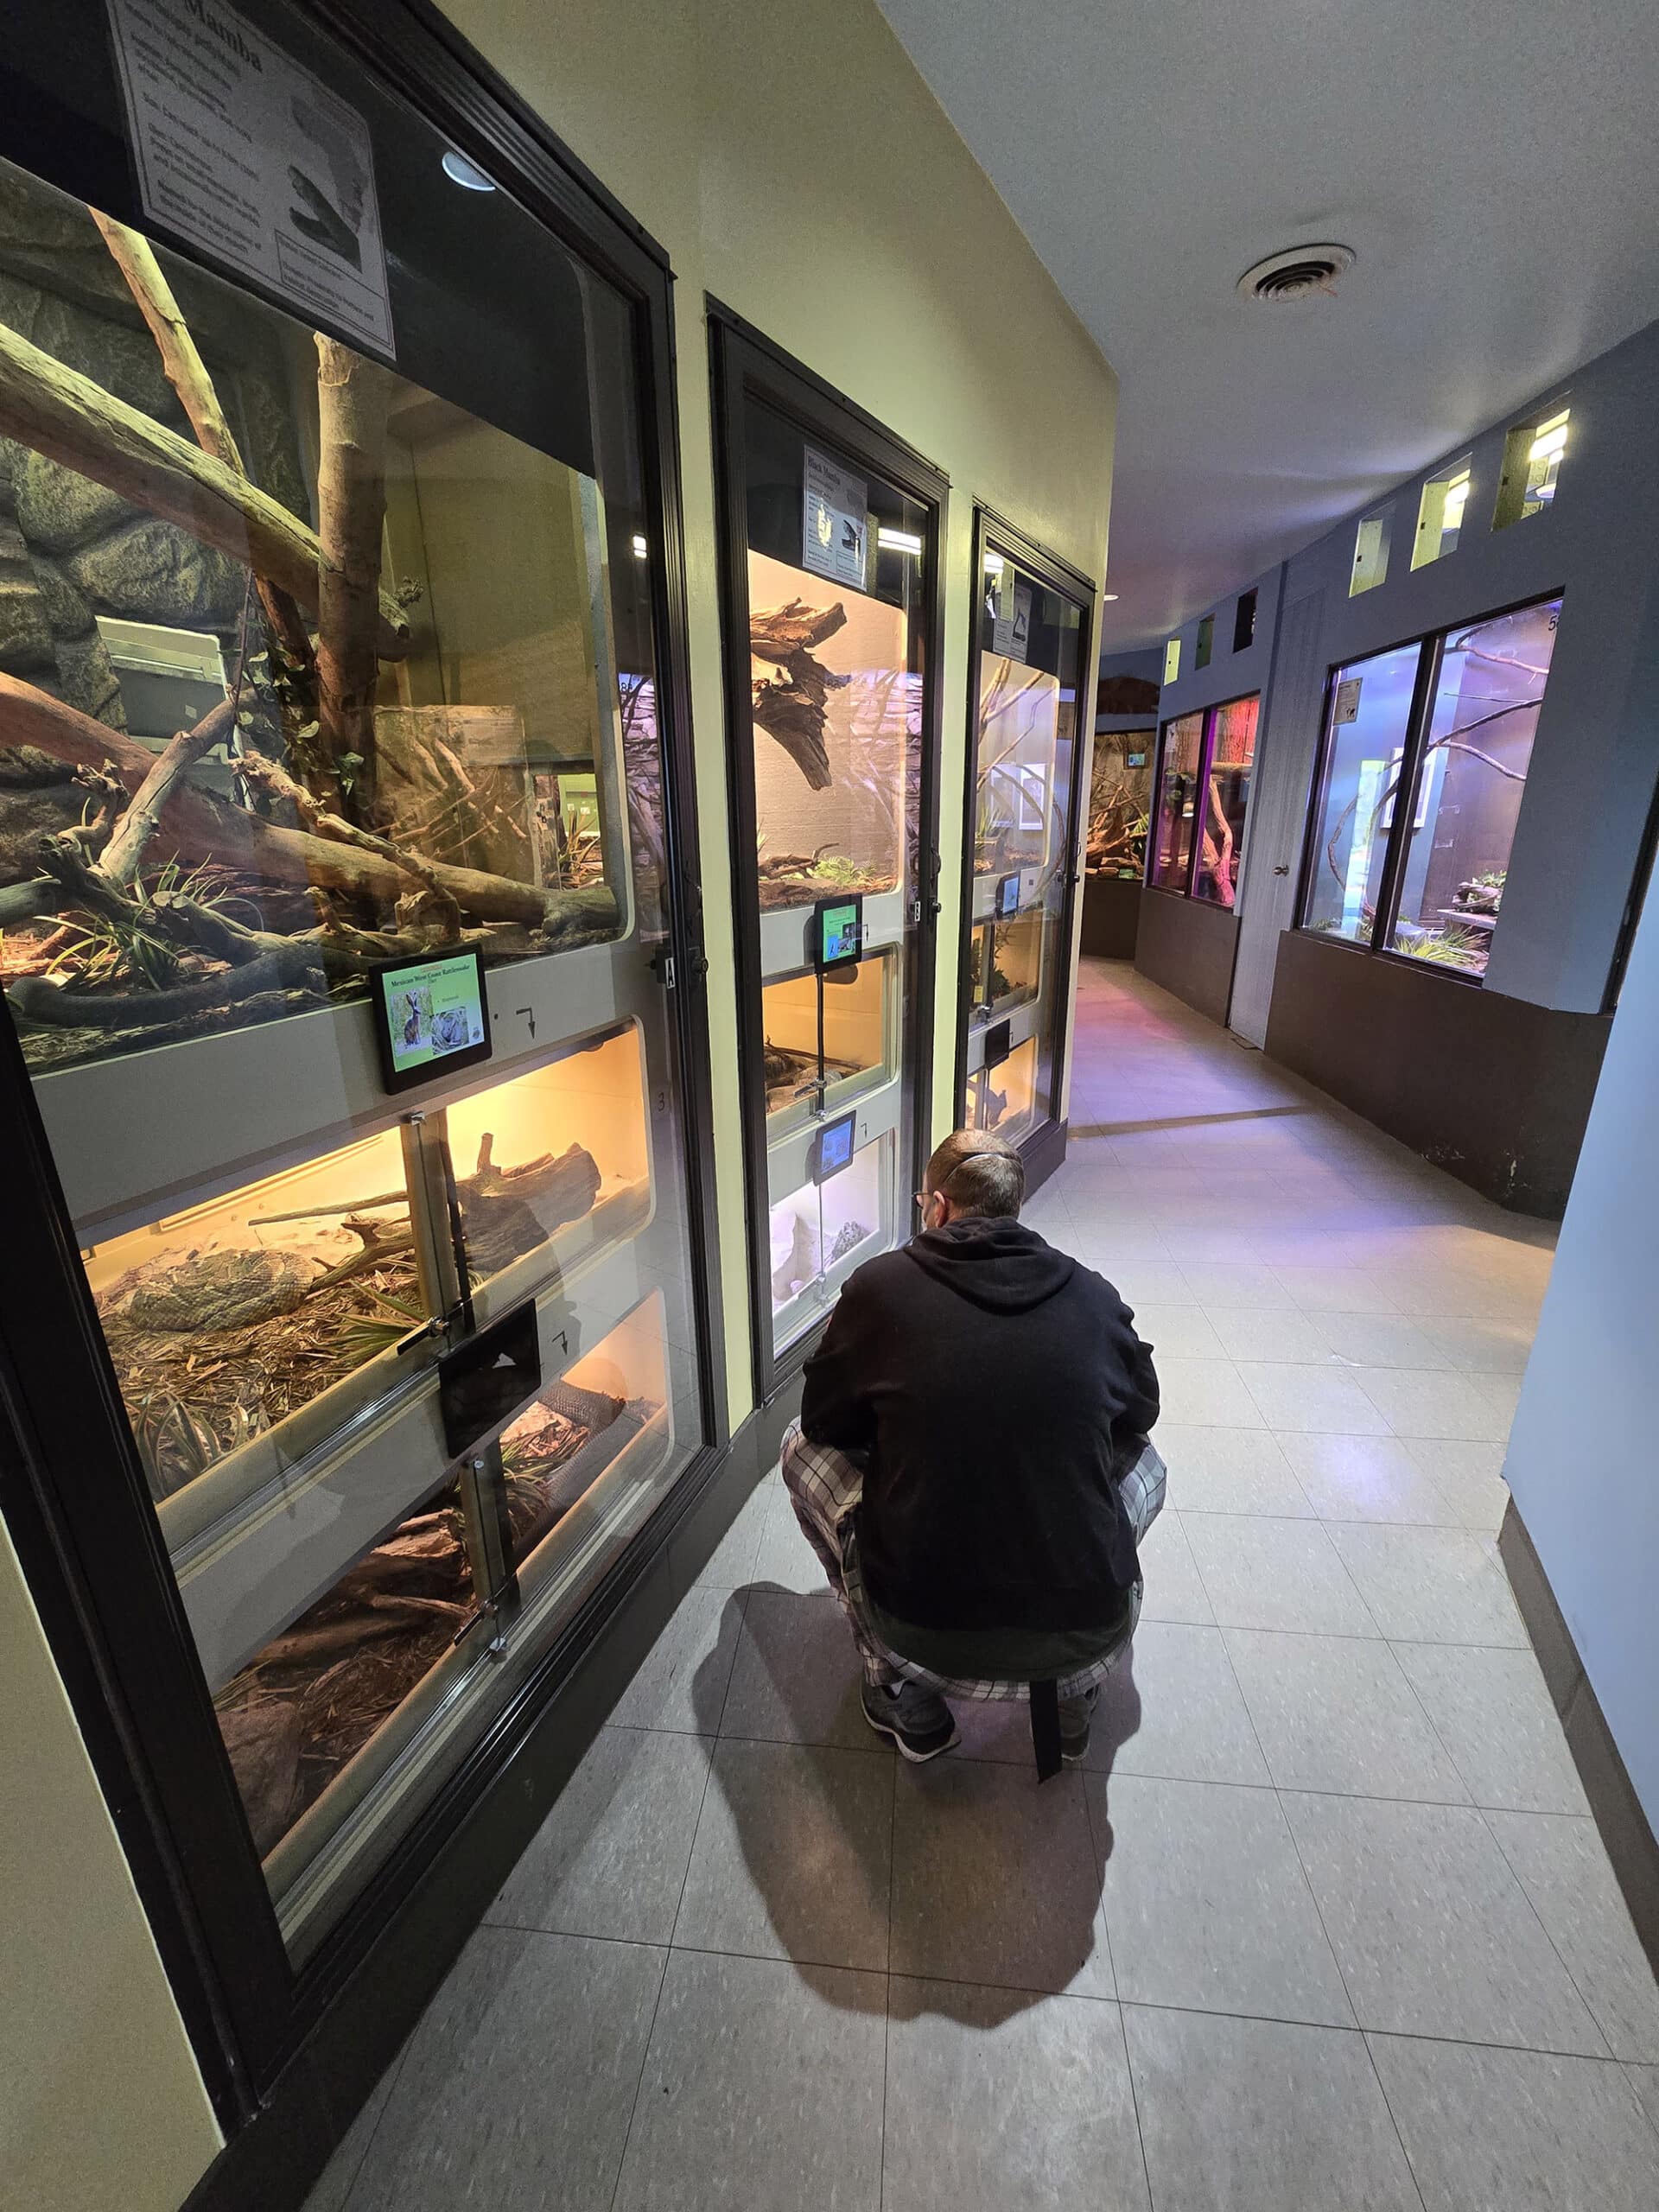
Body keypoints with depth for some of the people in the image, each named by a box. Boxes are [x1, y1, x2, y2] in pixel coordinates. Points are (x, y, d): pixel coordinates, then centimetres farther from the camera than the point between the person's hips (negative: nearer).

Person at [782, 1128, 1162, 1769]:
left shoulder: (881, 1284, -9)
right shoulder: (1095, 1297, -2)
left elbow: (824, 1421, 5)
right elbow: (1140, 1413, 18)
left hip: (922, 1629, -2)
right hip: (1087, 1633, 3)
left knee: (803, 1449, 20)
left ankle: (903, 1698, 23)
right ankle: (1074, 1695, 26)